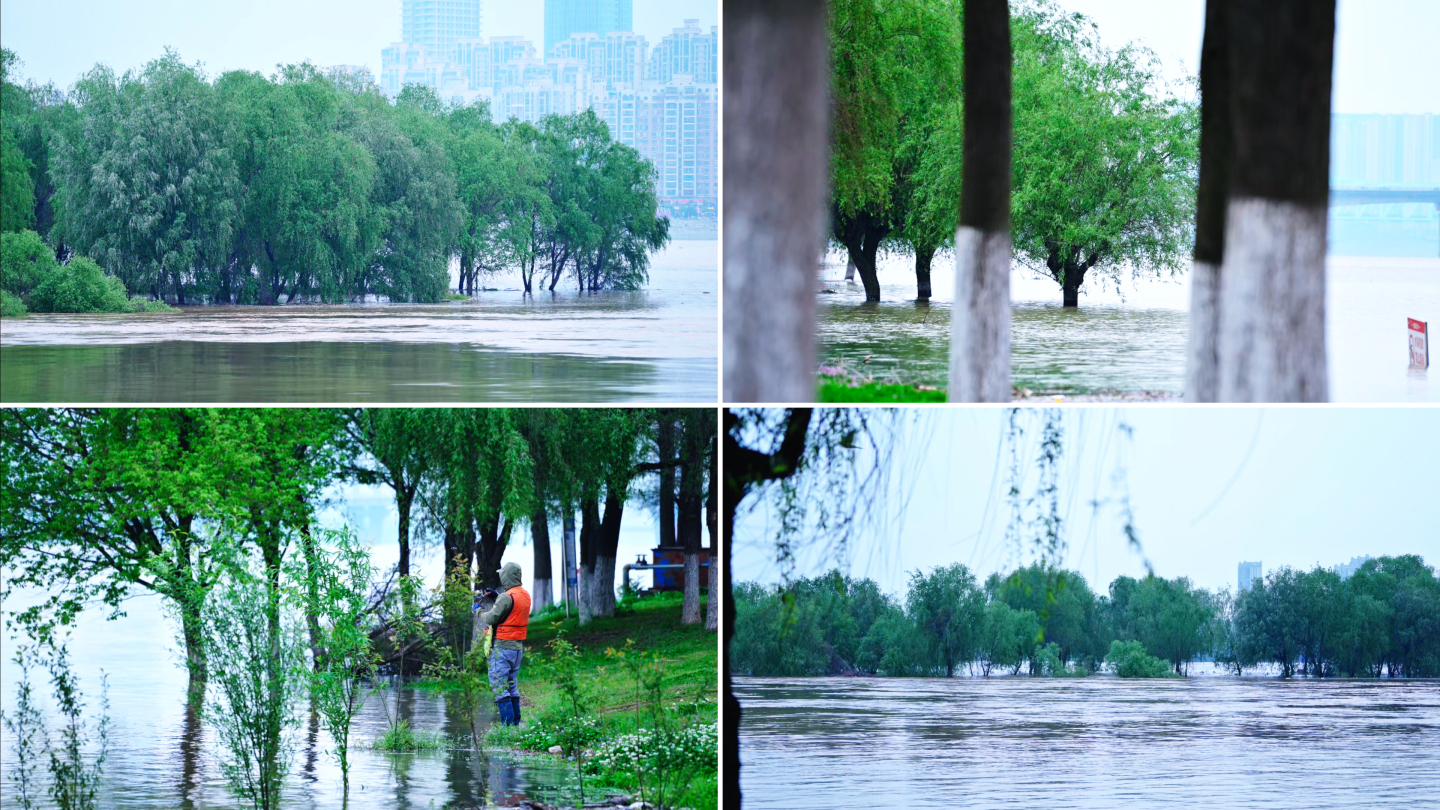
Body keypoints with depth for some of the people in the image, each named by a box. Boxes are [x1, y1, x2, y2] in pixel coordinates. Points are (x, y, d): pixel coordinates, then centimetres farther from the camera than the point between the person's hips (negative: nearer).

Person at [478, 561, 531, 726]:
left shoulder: (507, 597, -18)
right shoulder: (525, 595, 8)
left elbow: (491, 618, -16)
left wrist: (479, 612, 3)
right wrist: (496, 595, 18)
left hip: (502, 647, -9)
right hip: (518, 647, 9)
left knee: (499, 687, -6)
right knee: (512, 686, 16)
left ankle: (508, 723, -12)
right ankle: (516, 723, 14)